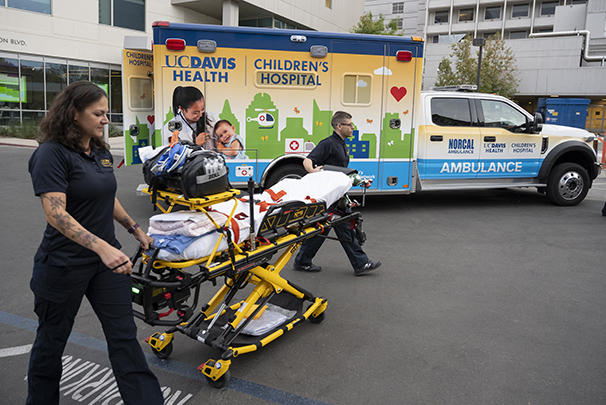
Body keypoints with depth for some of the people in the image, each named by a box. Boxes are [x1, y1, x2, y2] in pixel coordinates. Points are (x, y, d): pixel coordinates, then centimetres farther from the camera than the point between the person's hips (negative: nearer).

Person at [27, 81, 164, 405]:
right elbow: (55, 213, -27)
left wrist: (135, 230, 21)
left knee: (124, 334, 6)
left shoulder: (101, 152, 7)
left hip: (106, 259, 6)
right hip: (64, 264, -6)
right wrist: (102, 247, -36)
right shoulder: (52, 154, -16)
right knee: (52, 339, 15)